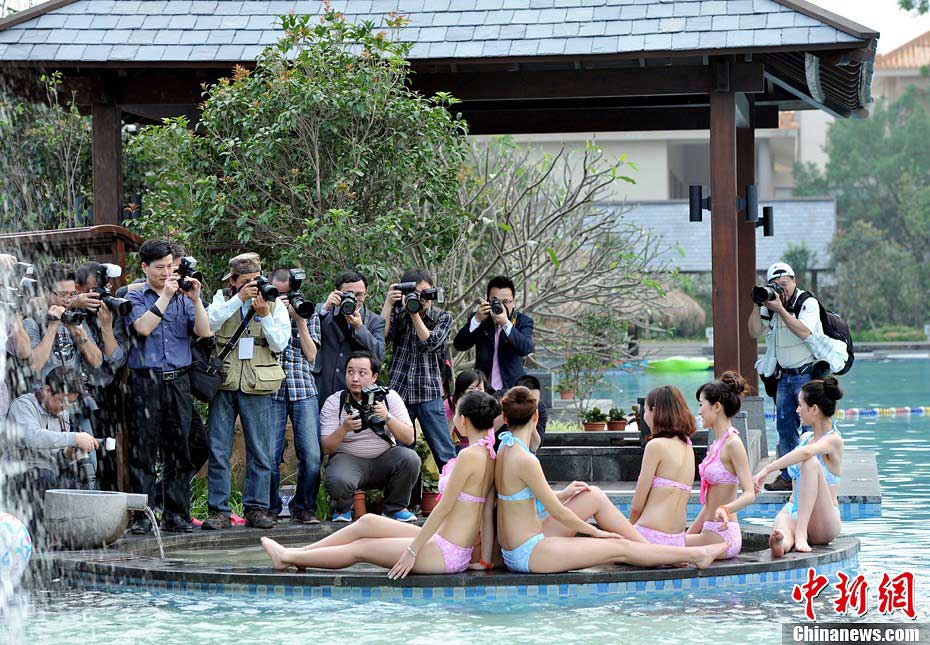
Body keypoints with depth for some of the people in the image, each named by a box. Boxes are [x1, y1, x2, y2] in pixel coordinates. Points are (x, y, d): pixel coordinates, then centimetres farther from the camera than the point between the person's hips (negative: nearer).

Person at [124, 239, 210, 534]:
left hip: (178, 381, 3)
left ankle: (176, 514, 7)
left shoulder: (183, 297, 13)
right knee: (143, 449, -3)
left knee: (179, 448, 3)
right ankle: (142, 516, -2)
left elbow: (203, 332, 3)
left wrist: (195, 300, -8)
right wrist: (165, 297, -11)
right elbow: (143, 327, -12)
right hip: (145, 380, -3)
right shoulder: (135, 297, 6)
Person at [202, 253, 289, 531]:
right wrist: (239, 299, -17)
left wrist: (264, 315, -14)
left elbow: (279, 344, -2)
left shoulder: (275, 305, 8)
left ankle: (256, 508, 10)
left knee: (259, 451, 2)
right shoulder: (222, 300, 8)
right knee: (218, 451, 0)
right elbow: (210, 323, -12)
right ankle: (219, 511, 4)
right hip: (223, 383, 0)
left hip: (257, 386, 0)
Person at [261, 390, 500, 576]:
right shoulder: (489, 455, 7)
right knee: (367, 522, 16)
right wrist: (485, 560, 15)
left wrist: (412, 552, -16)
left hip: (445, 553, -9)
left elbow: (443, 508, -20)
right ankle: (301, 553, 28)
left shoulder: (468, 456, -21)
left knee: (360, 549, 5)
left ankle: (288, 558, 20)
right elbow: (487, 512, 11)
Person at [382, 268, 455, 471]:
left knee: (444, 453, -3)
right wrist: (388, 303, -11)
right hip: (398, 390, 1)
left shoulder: (442, 318, 5)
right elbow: (381, 336, -8)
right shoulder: (398, 314, 8)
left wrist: (415, 314, -13)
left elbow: (430, 342, -11)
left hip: (429, 393, -1)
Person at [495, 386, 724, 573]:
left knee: (594, 497, 15)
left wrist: (563, 494, 15)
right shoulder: (525, 461, -22)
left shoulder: (503, 449, 5)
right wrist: (595, 531, -1)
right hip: (530, 554, -9)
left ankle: (646, 545, 22)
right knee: (620, 548, 0)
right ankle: (696, 555, 11)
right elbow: (557, 513, -14)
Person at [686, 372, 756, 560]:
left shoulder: (732, 444, -12)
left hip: (721, 536, -9)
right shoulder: (717, 444, 16)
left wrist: (725, 509, -37)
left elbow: (749, 494, -19)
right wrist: (689, 535, 22)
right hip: (710, 533, 9)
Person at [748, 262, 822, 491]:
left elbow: (804, 332, -23)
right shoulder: (770, 305, 9)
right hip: (784, 375, 6)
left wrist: (780, 309, -23)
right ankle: (787, 476, 11)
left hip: (808, 373, -6)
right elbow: (755, 332, 1)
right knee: (785, 427, 7)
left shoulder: (808, 303, -8)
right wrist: (758, 306, -10)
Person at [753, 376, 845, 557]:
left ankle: (801, 533, -42)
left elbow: (805, 453, -29)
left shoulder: (834, 440, -8)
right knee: (782, 522, -34)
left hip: (822, 524, -5)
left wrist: (767, 470, -35)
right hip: (793, 511, 5)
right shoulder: (806, 437, 17)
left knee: (811, 463, -31)